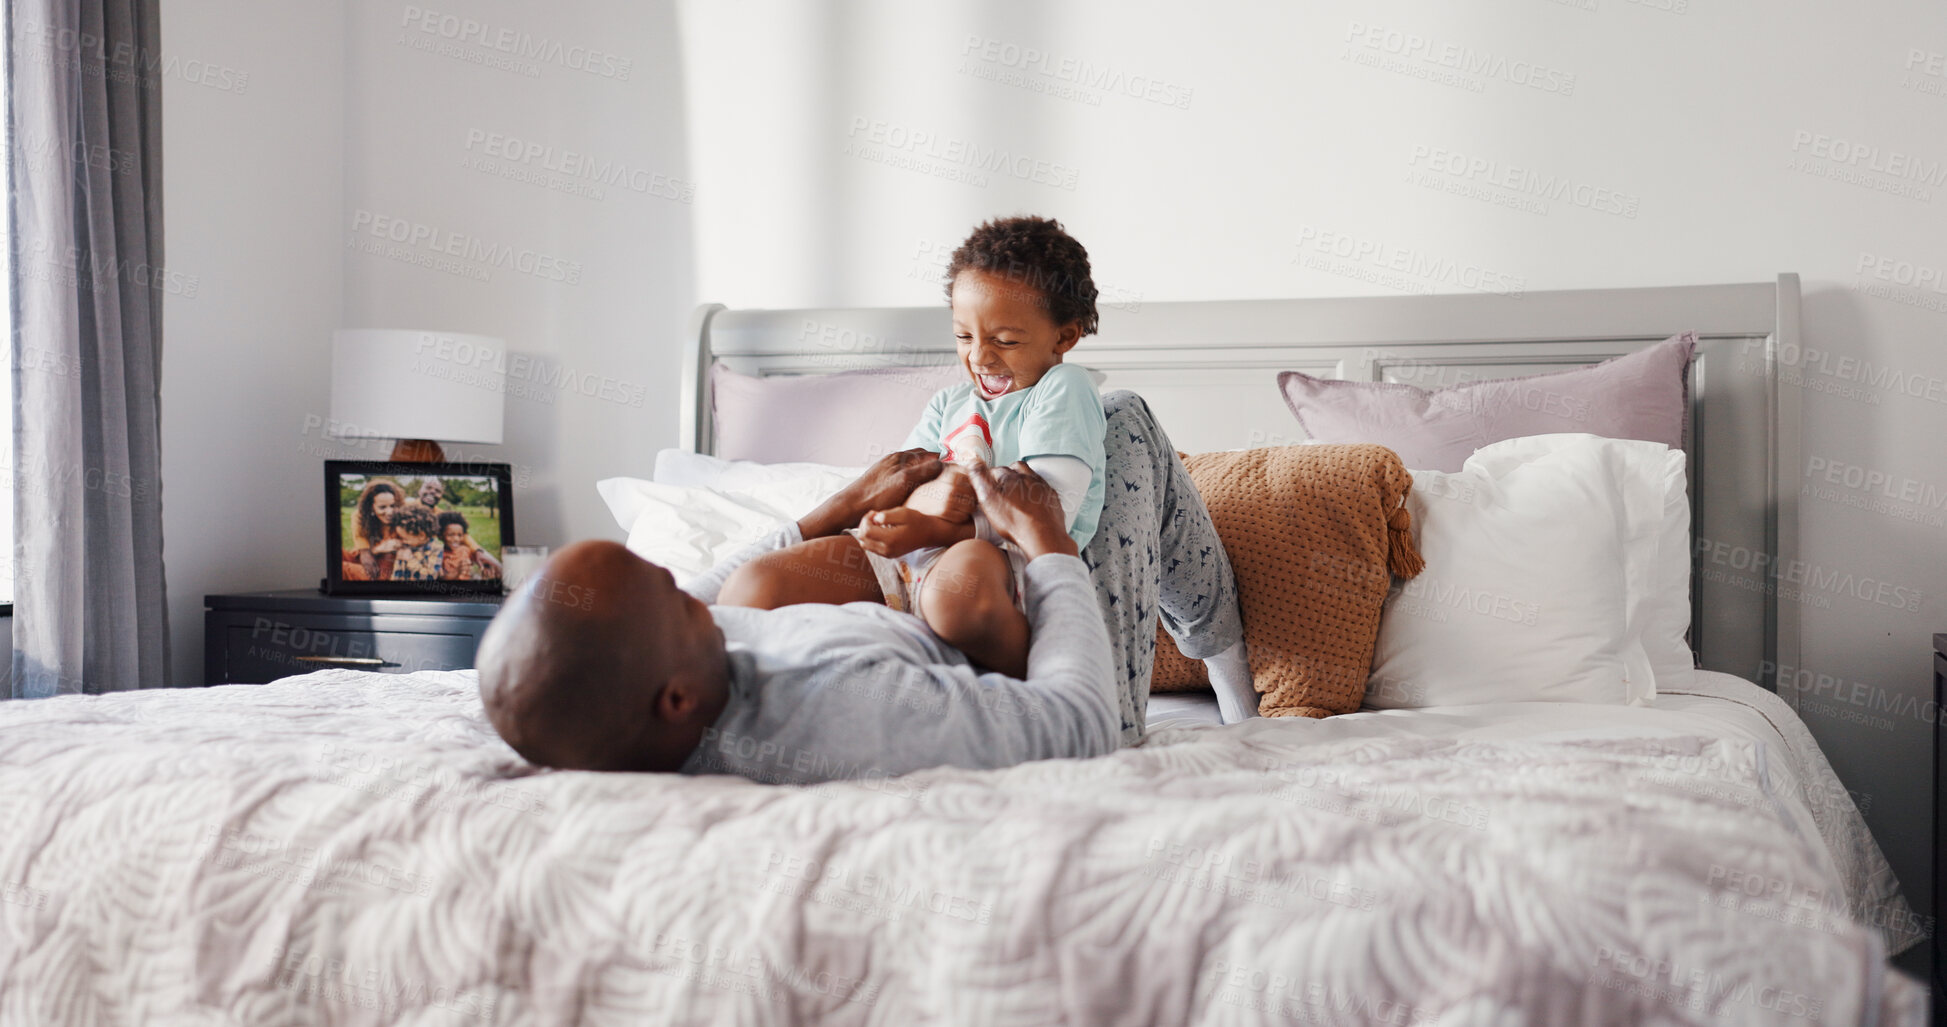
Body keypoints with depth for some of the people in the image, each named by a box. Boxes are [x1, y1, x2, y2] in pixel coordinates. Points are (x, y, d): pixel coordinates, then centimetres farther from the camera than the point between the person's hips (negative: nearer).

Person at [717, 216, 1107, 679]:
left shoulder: (1062, 389, 4)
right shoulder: (948, 403, 26)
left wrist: (934, 529, -20)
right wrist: (927, 495, -13)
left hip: (1006, 559, -6)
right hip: (909, 560, 6)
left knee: (957, 588, -45)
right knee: (750, 588, -11)